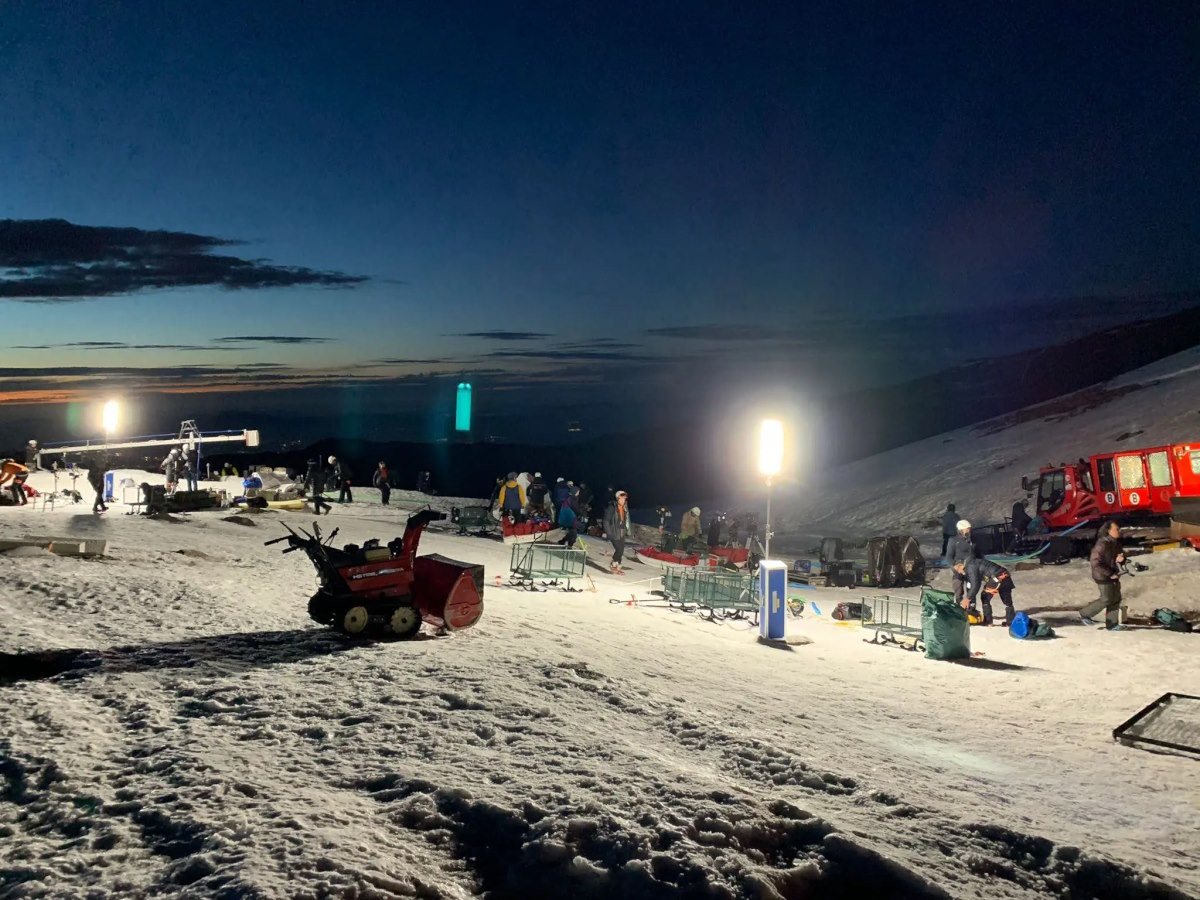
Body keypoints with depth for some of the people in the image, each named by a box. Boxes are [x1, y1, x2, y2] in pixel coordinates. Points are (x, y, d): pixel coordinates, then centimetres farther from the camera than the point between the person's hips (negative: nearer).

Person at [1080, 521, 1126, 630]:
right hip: (1103, 577, -9)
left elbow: (1121, 555, 16)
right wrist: (1110, 574, -21)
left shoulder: (1116, 543, 7)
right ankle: (1084, 614, 13)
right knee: (1106, 599, -4)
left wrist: (1120, 559, -10)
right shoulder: (1102, 544, -21)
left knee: (1116, 599, 9)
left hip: (1113, 575, 9)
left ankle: (1112, 624, 16)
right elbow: (1096, 563, -24)